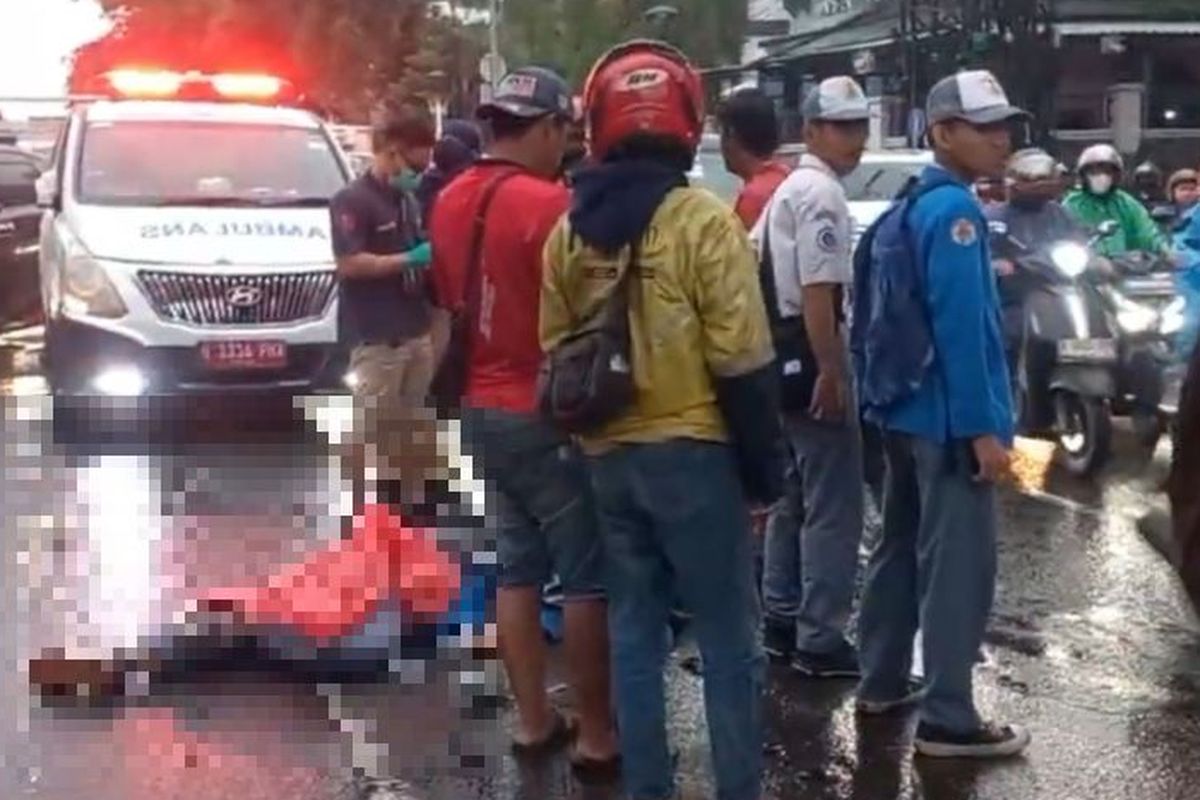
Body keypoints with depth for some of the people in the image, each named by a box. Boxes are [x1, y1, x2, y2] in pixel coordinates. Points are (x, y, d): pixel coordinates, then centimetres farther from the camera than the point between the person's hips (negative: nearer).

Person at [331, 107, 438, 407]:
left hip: (416, 332, 8)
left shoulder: (408, 200, 16)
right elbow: (349, 264, -19)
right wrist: (410, 259, -18)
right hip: (376, 338, -8)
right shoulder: (352, 200, -10)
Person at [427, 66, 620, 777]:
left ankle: (533, 720, 22)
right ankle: (598, 736, 7)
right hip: (547, 414, -8)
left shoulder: (452, 201, 7)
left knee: (519, 568, 15)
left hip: (484, 410, 8)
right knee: (588, 578, 1)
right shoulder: (547, 203, -18)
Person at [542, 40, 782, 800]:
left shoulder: (569, 232, 5)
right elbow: (741, 364, -13)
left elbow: (554, 353, 9)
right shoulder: (703, 221, -12)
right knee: (728, 639, 4)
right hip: (693, 453, -5)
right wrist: (765, 468, -5)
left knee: (634, 633, 13)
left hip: (609, 457, 5)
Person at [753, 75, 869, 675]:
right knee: (833, 503, -6)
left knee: (795, 495, 17)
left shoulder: (789, 188, 17)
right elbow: (817, 292, -22)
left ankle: (782, 620, 23)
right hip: (811, 356, -11)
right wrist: (831, 372, -23)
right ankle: (820, 640, -3)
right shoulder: (823, 194, -14)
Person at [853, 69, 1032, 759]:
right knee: (958, 567, -5)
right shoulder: (953, 209, -17)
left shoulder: (911, 206, 14)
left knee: (904, 547, 18)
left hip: (908, 408, 10)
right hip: (948, 418, -10)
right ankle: (948, 720, 0)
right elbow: (960, 328, -22)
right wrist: (982, 428, -22)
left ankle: (883, 683, 28)